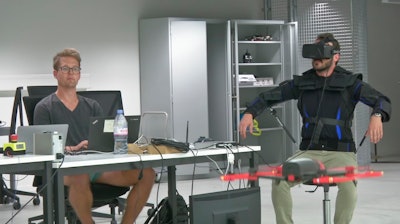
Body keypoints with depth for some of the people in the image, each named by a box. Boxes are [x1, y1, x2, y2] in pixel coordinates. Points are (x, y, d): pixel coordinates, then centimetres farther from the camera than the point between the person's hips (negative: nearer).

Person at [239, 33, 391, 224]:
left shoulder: (349, 82, 4)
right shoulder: (302, 83, 11)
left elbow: (382, 101, -5)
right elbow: (269, 97, 9)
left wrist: (377, 116, -29)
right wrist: (250, 113, -12)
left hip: (340, 152, -2)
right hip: (309, 151, 2)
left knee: (348, 183, -33)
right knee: (279, 179, -23)